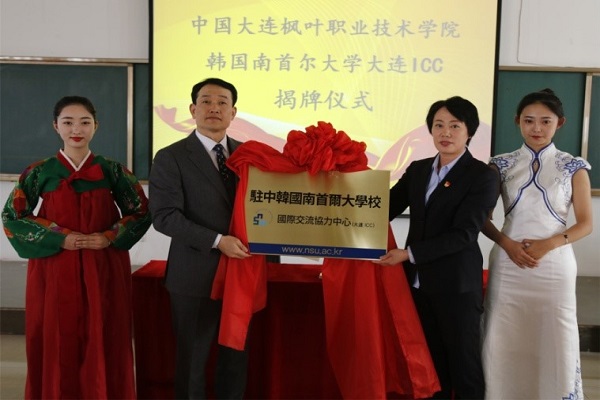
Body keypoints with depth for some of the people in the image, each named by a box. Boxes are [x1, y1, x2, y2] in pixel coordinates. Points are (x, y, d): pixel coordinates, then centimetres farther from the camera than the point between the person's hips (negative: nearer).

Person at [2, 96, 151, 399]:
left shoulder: (112, 171, 2)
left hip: (105, 270, 0)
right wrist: (59, 238, -11)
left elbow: (141, 212, 6)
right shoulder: (40, 172, 1)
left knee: (103, 344, 4)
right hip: (55, 270, 0)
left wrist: (110, 238, -10)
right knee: (57, 344, 5)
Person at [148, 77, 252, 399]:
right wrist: (217, 241, -22)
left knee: (236, 358, 15)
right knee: (192, 361, 10)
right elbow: (165, 216, -15)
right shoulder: (170, 158, -6)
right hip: (195, 276, -4)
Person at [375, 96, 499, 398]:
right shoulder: (417, 169, 9)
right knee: (431, 363, 16)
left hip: (456, 285, -5)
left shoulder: (482, 176, -9)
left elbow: (463, 233, -17)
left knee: (463, 363, 8)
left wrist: (408, 253, -21)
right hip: (418, 282, 5)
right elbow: (387, 208, 5)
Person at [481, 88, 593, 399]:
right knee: (504, 342, 3)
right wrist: (506, 242, -13)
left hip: (554, 265, -1)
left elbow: (585, 224, 2)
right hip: (508, 263, 1)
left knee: (555, 341, 2)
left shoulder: (573, 167, 3)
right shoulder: (502, 164, 5)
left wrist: (549, 244, -15)